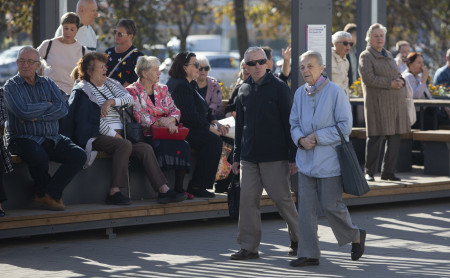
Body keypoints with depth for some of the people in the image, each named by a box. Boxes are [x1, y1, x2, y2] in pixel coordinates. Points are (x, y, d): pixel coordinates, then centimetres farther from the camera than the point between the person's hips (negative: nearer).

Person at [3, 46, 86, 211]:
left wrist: (37, 117, -14)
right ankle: (49, 194, -8)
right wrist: (48, 105, -4)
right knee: (39, 157, -37)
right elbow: (23, 111, -17)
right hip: (23, 138, -5)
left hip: (52, 139, 5)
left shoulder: (48, 84, 14)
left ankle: (48, 195, -16)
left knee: (79, 156, -17)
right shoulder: (11, 86, 1)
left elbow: (63, 108, -3)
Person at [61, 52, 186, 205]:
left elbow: (129, 98, 6)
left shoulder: (110, 83, 21)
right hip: (96, 137, -7)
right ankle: (114, 192, -36)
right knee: (125, 145, -34)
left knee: (145, 148, -18)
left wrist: (111, 101, -11)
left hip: (119, 133, 7)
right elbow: (97, 120, -9)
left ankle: (163, 190, -23)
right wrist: (114, 135, -14)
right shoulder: (82, 90, 1)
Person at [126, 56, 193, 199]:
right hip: (145, 135, -5)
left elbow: (175, 110, 11)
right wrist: (163, 123, -22)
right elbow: (140, 118, -13)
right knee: (162, 146, -35)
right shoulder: (132, 91, -1)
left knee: (183, 145, -24)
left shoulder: (162, 89, 19)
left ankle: (179, 187, -22)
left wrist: (170, 119, -13)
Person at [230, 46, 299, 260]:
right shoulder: (244, 90, 11)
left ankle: (298, 240, 17)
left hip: (275, 156, -4)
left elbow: (289, 122, -4)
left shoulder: (279, 87, -3)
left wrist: (293, 156, -8)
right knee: (248, 200, 1)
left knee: (282, 198, 1)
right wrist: (236, 157, 15)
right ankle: (249, 247, 7)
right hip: (249, 157, 5)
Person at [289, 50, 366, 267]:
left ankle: (355, 236, 25)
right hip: (306, 160, 5)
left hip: (329, 160, -5)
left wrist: (318, 138, -16)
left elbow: (345, 126, -11)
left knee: (331, 205, -2)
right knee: (306, 207, 1)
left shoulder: (335, 92, -10)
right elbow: (294, 123, 13)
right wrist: (301, 139, -9)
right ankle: (309, 254, 6)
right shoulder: (300, 93, 8)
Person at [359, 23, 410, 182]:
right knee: (375, 137, -7)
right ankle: (369, 172, 0)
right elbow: (368, 78, -14)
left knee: (394, 137, 5)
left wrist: (400, 81, 0)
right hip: (377, 102, -7)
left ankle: (388, 171, 12)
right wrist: (390, 83, -17)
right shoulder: (366, 56, -1)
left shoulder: (388, 55, 22)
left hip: (396, 102, 7)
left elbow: (397, 74, 24)